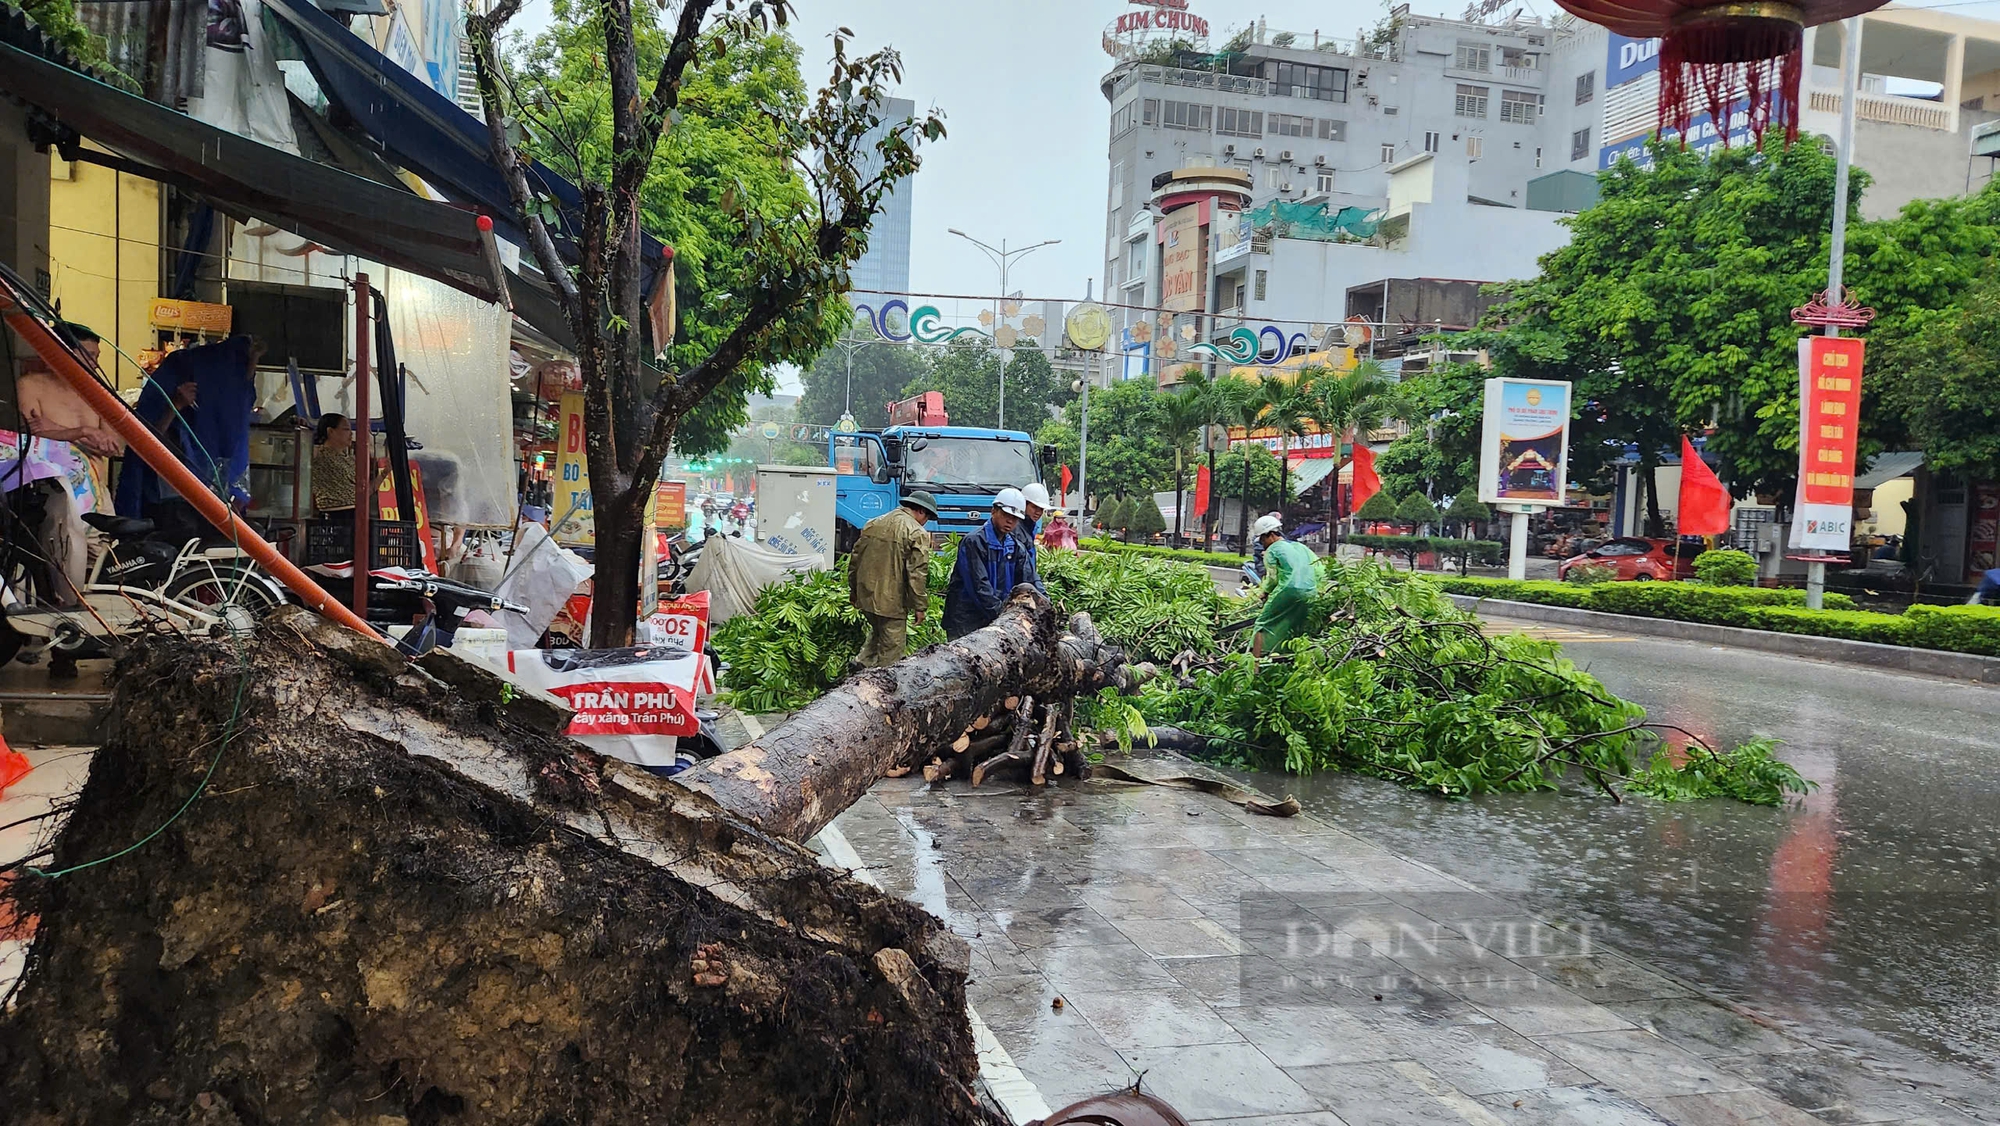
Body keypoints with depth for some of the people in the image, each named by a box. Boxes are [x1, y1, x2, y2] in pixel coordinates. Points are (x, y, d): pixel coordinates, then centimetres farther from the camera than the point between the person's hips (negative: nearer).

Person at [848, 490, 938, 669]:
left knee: (877, 634, 28)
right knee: (892, 649, 3)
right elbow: (917, 573, -15)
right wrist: (920, 606, -9)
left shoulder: (872, 524, 11)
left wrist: (854, 592, 24)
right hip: (892, 601, -7)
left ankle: (861, 664, 17)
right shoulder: (917, 533, -11)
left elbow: (855, 560, 16)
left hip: (866, 596, 7)